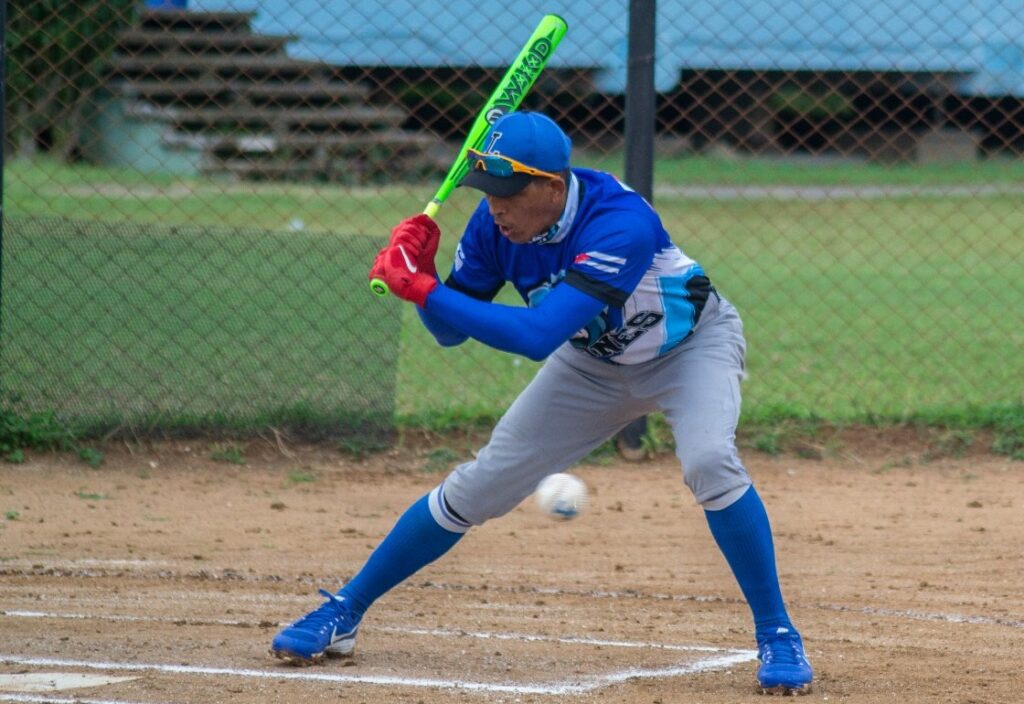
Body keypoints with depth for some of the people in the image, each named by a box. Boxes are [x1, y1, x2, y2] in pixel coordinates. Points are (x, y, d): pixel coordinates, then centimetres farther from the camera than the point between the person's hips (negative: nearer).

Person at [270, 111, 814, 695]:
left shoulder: (620, 224, -40)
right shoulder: (495, 226, -20)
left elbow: (538, 337, -46)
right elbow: (451, 331, -8)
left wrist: (422, 289, -45)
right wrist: (418, 273, -28)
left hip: (691, 345, -5)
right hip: (595, 362, 5)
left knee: (710, 461, -32)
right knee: (478, 486, 1)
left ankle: (777, 634, -17)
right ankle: (344, 614, 13)